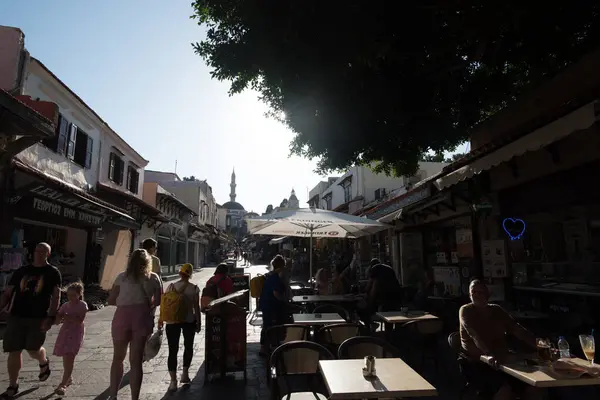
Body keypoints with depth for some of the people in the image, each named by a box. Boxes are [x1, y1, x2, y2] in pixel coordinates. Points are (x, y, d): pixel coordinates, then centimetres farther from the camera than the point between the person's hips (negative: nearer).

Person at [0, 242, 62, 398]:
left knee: (33, 350, 0)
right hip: (16, 316, 3)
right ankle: (13, 385, 21)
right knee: (14, 351, 4)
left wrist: (51, 317, -16)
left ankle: (44, 362, 34)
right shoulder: (21, 271, 9)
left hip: (39, 318, -3)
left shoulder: (52, 272, -1)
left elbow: (56, 296, -7)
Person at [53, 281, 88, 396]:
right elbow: (57, 322, 7)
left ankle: (63, 384, -9)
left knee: (69, 357, -11)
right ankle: (68, 378, 30)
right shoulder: (65, 305, 7)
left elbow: (80, 320, -18)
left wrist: (66, 316, -21)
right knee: (66, 358, 12)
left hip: (75, 333, -5)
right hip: (65, 332, 6)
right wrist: (59, 316, -14)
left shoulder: (82, 305, -7)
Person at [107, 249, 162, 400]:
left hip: (122, 317, 0)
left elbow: (110, 300, 8)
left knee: (118, 358, 21)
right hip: (142, 318, 0)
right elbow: (158, 301, 8)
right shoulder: (153, 278, 10)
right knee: (136, 361, 7)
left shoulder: (122, 277, 10)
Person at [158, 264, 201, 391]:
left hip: (172, 321, 1)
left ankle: (173, 380, 0)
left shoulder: (171, 286, -4)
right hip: (189, 321, 0)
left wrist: (161, 320, 9)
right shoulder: (194, 288, -8)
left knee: (173, 350, 4)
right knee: (188, 347, 19)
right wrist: (199, 323, 2)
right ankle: (185, 373, 26)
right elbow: (196, 307, -7)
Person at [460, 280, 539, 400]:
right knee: (505, 389, -27)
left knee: (533, 388, -11)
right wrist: (492, 355, -36)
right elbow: (476, 336, -21)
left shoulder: (497, 310, 11)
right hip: (477, 364, -5)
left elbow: (518, 330, 4)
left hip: (501, 362, 6)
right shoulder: (466, 311, -7)